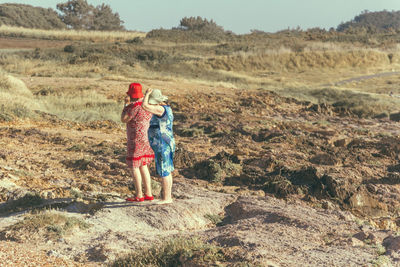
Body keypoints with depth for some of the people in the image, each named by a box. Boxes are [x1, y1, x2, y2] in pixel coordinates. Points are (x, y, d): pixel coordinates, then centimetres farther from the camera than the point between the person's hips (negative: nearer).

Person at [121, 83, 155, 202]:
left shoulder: (136, 106, -19)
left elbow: (123, 119, -13)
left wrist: (126, 103, -6)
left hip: (137, 141, -9)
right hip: (147, 139, 9)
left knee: (134, 167, 1)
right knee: (143, 166, 15)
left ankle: (139, 195, 3)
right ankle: (148, 194, 15)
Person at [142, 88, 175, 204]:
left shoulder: (161, 109, -18)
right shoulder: (166, 109, 14)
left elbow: (144, 106, -25)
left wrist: (147, 94, -11)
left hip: (162, 146, -10)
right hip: (165, 145, 10)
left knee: (164, 172, -5)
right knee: (167, 172, 13)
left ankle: (166, 198, -2)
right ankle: (168, 197, 18)